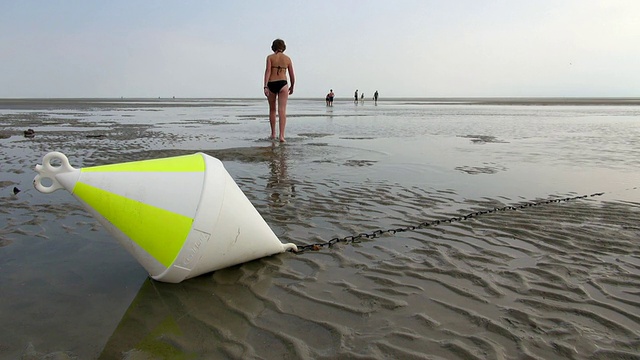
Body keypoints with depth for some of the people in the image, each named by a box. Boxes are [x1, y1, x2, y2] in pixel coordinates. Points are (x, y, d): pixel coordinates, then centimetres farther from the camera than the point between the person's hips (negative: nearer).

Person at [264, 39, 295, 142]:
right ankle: (281, 135, -19)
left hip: (271, 84, 0)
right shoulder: (288, 59, 9)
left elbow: (267, 71, -9)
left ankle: (273, 134, 24)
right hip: (283, 84, 0)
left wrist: (265, 87, -14)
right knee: (282, 111, -7)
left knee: (272, 110, 16)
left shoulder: (270, 57, 3)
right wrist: (292, 87, 26)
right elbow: (292, 75, 11)